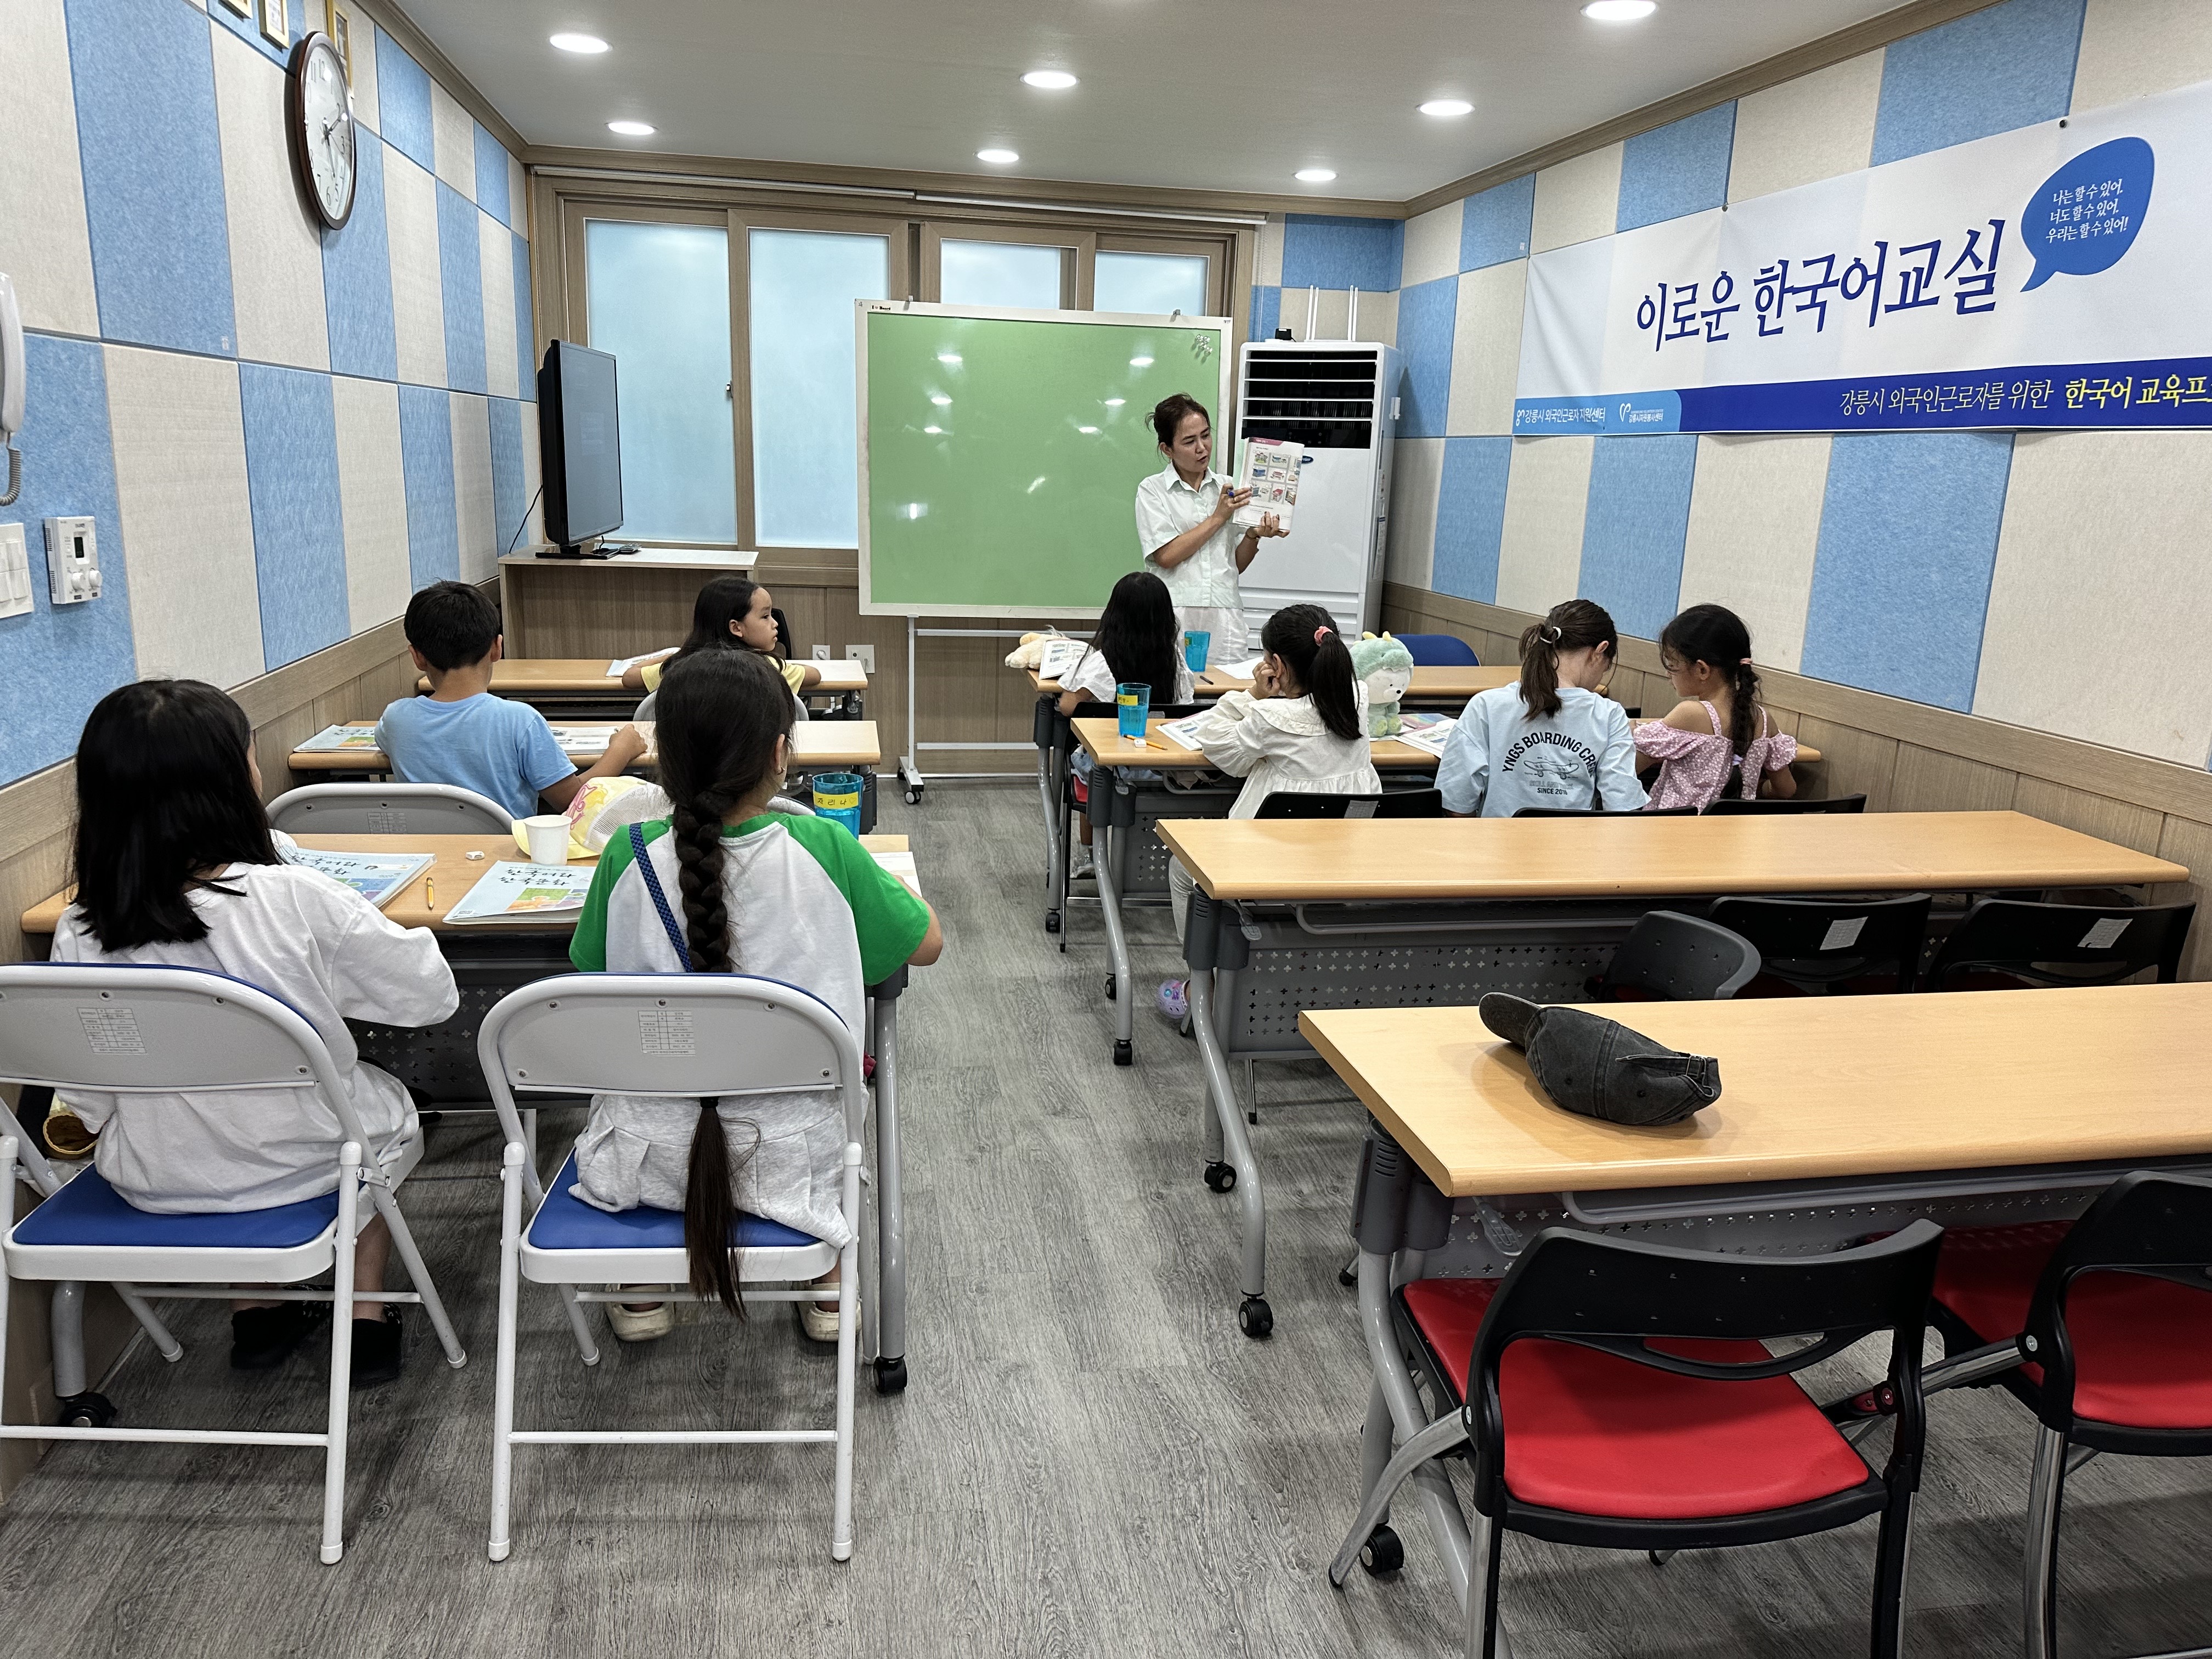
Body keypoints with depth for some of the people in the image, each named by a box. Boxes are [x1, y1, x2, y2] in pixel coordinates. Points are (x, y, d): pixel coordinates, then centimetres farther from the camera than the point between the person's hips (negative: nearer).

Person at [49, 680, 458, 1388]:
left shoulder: (77, 936, -16)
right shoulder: (297, 901, -26)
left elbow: (91, 1103, -5)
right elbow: (430, 995, -15)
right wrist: (368, 927, 3)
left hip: (153, 1184, 3)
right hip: (306, 1170, -3)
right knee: (384, 1101, 29)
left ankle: (255, 1313, 35)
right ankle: (366, 1316, 28)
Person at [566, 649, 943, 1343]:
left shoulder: (628, 858, -15)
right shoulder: (823, 850, -19)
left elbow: (591, 983, 2)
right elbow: (928, 943, -3)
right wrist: (868, 875, 13)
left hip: (650, 1158, 1)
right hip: (786, 1160, -1)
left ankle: (640, 1296, 44)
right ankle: (827, 1292, 42)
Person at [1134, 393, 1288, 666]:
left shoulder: (1228, 488, 15)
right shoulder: (1152, 490, 5)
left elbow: (1238, 566, 15)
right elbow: (1166, 556, -8)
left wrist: (1254, 535, -4)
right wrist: (1218, 517, -5)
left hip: (1224, 621, 3)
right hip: (1174, 621, -3)